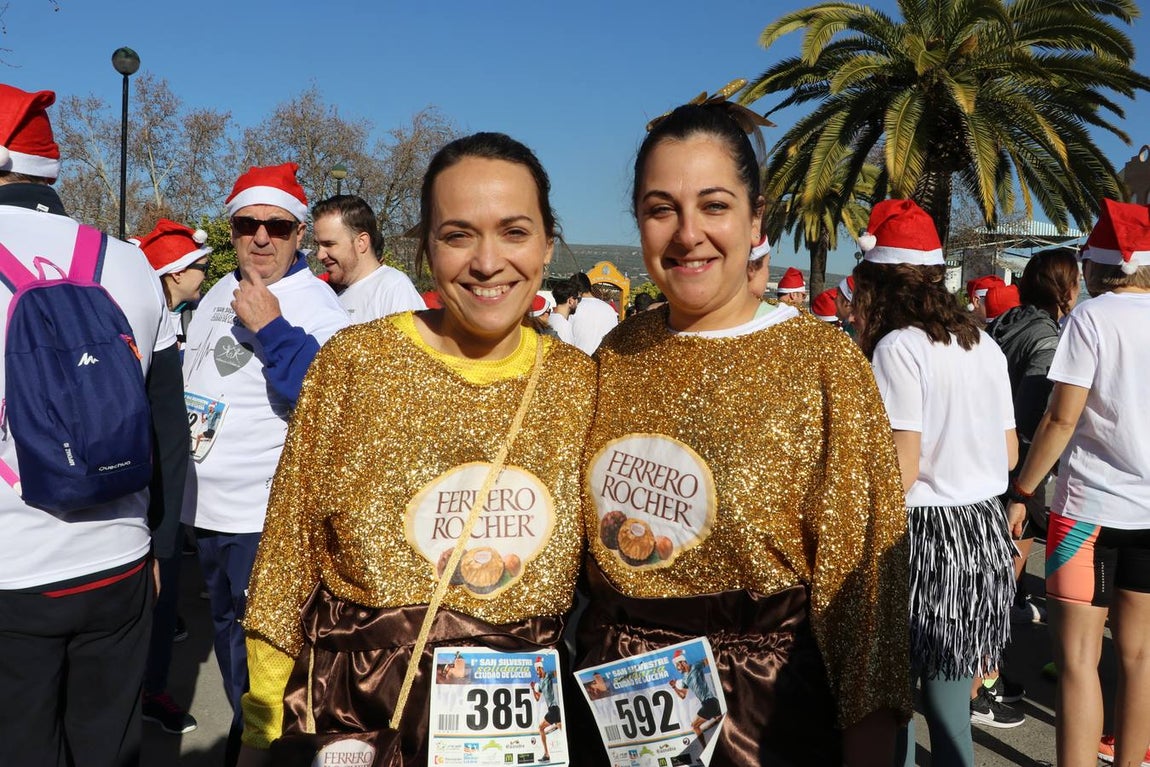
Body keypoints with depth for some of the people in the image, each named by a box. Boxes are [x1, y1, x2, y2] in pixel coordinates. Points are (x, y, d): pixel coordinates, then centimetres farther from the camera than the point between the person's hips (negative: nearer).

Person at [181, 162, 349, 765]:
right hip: (206, 505, 8)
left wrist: (271, 328, -29)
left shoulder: (318, 307, -13)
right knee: (226, 628, 22)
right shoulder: (219, 293, 9)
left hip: (265, 514, -8)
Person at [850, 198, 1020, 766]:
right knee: (949, 708, 17)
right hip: (986, 533, 7)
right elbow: (1008, 456, 13)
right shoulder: (984, 344, 7)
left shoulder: (898, 347, -14)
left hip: (925, 537, -7)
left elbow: (900, 473, -18)